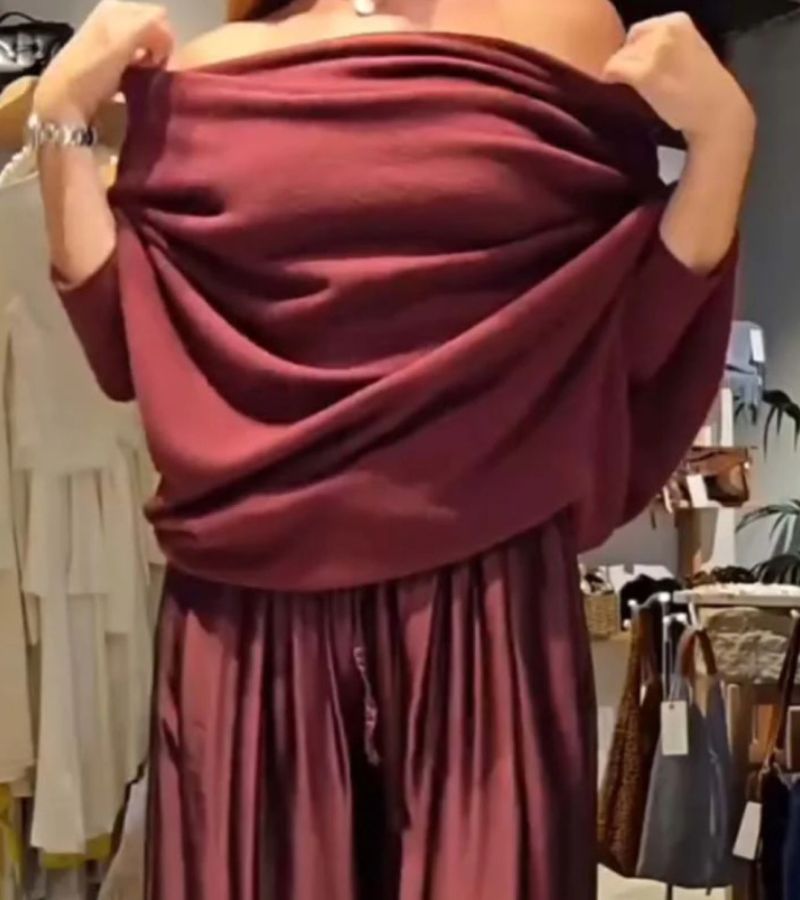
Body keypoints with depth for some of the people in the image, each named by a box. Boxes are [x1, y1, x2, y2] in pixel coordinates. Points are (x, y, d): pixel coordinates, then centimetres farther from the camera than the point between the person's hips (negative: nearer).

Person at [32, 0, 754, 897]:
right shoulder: (197, 75, 12)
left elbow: (634, 337, 5)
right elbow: (125, 348, 5)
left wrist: (723, 130, -5)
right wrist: (61, 117, 2)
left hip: (489, 594, 0)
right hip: (254, 599, 1)